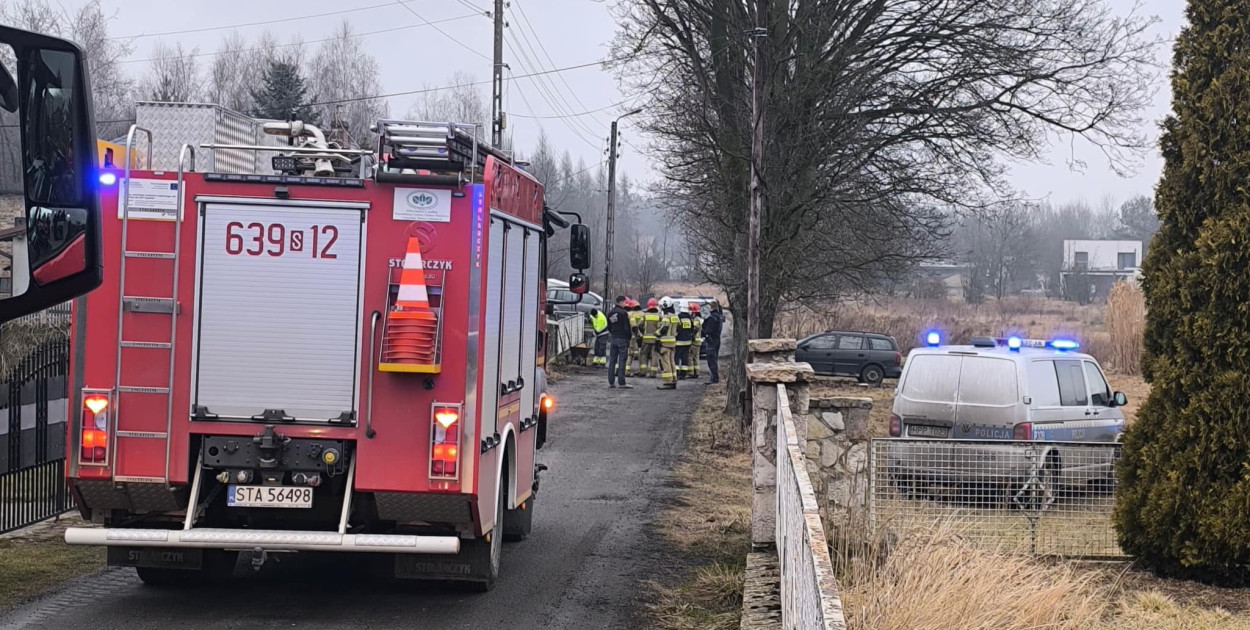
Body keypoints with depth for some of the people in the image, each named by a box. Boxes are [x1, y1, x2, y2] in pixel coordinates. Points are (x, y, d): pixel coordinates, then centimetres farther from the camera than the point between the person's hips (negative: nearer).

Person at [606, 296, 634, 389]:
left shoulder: (610, 313, 11)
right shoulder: (623, 313, -13)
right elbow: (627, 327, -14)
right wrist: (630, 336, 0)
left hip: (614, 339, 7)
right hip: (622, 339, -7)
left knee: (612, 360, 9)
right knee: (622, 360, -6)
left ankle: (611, 381, 11)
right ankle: (621, 382, -8)